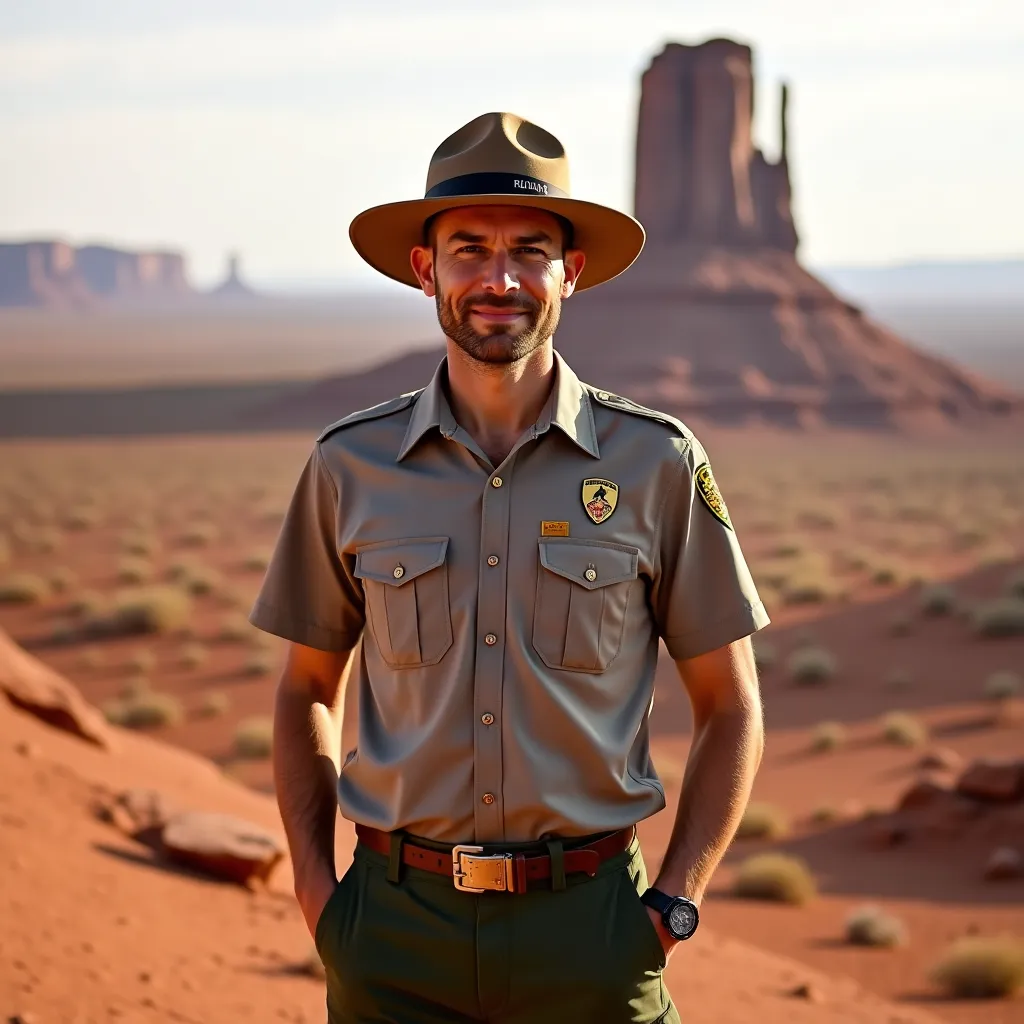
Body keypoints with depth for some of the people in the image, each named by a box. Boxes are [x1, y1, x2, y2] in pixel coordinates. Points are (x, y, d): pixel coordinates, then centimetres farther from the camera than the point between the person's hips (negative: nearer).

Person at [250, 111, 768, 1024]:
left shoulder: (657, 465, -2)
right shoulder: (350, 467, 1)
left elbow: (731, 708, 5)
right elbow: (306, 689, 13)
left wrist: (675, 904, -3)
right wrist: (316, 891, 3)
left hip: (587, 925, -1)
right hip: (399, 928, 1)